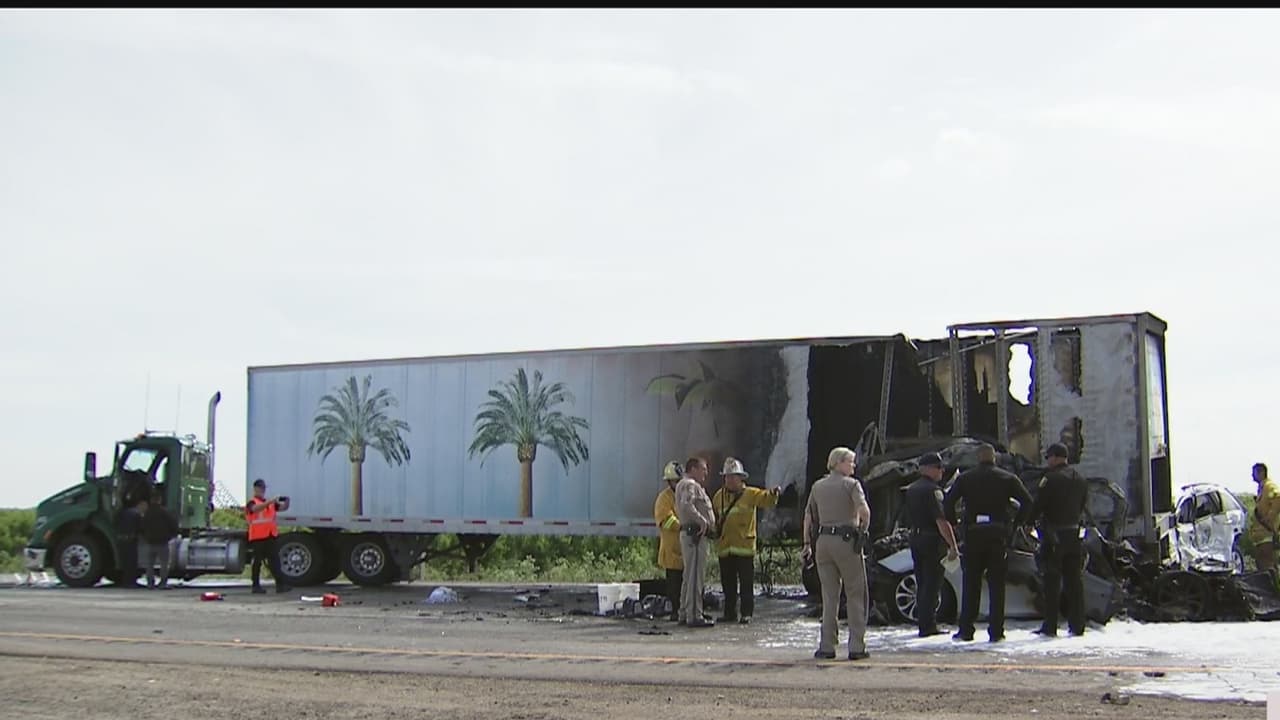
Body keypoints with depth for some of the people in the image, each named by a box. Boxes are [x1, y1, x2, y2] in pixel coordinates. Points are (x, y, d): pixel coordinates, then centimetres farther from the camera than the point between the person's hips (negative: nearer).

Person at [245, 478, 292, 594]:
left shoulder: (270, 502, 15)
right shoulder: (252, 502, -4)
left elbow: (283, 508, 9)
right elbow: (256, 508, -27)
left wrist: (286, 502, -14)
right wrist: (270, 501, -39)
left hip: (270, 536, 5)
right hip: (257, 537, -5)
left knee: (274, 561, 2)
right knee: (257, 561, 2)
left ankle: (280, 584, -1)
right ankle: (256, 586, 9)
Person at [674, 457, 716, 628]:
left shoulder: (694, 486, 24)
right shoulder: (689, 485, -11)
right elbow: (686, 505, -28)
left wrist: (709, 523, 14)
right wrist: (702, 521, -25)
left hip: (695, 535, 11)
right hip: (694, 534, -11)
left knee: (690, 576, 16)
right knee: (695, 576, -11)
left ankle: (684, 614, 22)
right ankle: (694, 616, -11)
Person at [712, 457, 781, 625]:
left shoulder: (750, 494, 0)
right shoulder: (719, 496, 12)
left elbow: (765, 499, -15)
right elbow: (713, 517, 21)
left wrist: (773, 494, -34)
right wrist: (714, 530, 9)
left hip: (744, 546, -4)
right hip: (724, 547, 4)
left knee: (746, 582, -1)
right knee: (728, 582, 9)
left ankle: (747, 613, 5)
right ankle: (730, 612, 18)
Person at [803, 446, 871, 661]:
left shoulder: (817, 486, 13)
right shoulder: (851, 484, -4)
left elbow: (809, 516, 14)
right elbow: (864, 511, -17)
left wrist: (808, 543, 19)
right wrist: (863, 530, -1)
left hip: (823, 541, 5)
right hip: (846, 540, -5)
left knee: (829, 596, 10)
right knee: (856, 595, 2)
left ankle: (827, 646, 7)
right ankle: (857, 646, 0)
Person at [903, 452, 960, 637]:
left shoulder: (911, 489, 14)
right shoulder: (932, 490, -14)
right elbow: (941, 521, -20)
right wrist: (953, 546, -19)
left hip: (915, 538, 9)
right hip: (931, 540, -9)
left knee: (922, 584, 14)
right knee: (932, 584, -5)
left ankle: (922, 624, 18)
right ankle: (928, 625, -5)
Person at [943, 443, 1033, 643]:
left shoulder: (965, 478, 4)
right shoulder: (1008, 478, 4)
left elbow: (948, 502, -2)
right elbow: (1027, 502, -3)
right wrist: (1016, 524, 4)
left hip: (973, 534, 0)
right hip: (999, 535, 0)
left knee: (970, 585, 6)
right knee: (997, 585, 4)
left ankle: (965, 630, 3)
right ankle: (996, 631, 1)